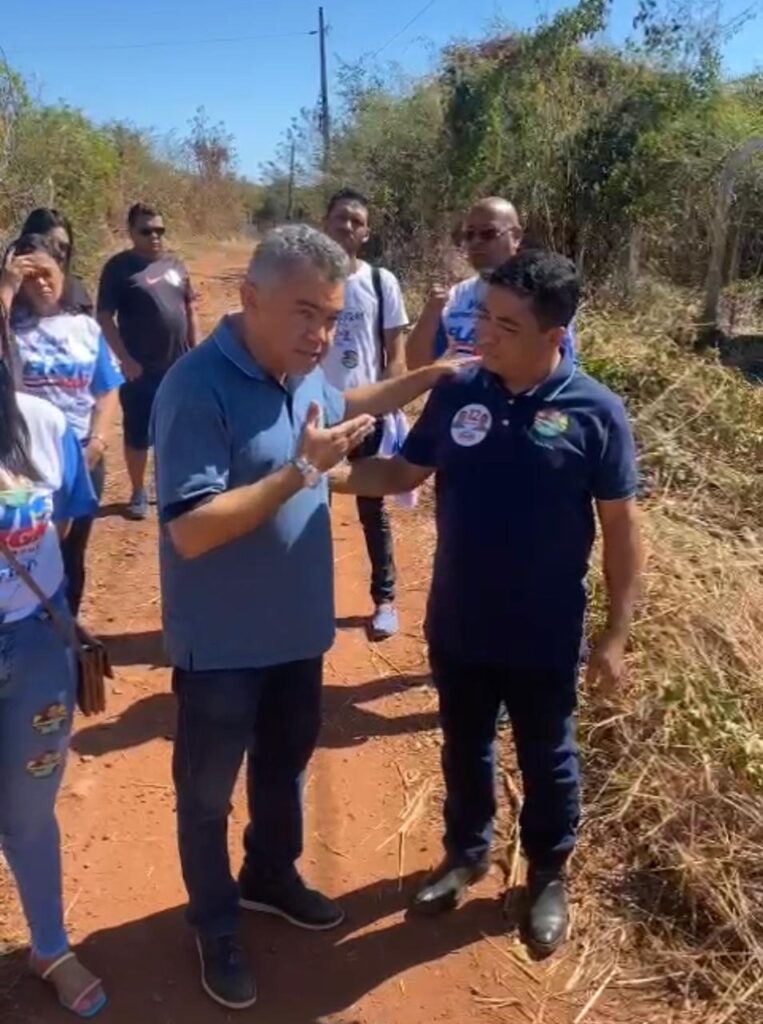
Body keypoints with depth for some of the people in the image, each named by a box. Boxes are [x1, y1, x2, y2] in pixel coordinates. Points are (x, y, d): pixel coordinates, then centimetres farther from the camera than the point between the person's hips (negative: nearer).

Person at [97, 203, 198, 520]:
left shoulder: (175, 264, 8)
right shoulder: (120, 267, -8)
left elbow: (189, 308, 15)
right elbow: (104, 317, -10)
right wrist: (125, 359, -16)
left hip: (179, 365, 5)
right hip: (140, 369, -4)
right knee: (138, 434, 5)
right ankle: (138, 493, 20)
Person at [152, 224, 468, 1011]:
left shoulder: (303, 372, -2)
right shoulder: (198, 389, -26)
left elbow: (342, 407, 23)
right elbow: (190, 532, -31)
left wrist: (430, 377, 14)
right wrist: (302, 470, -33)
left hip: (296, 628, 8)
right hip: (222, 645, -7)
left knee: (285, 765, 26)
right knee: (208, 793, 15)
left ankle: (270, 877, 51)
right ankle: (215, 927, 37)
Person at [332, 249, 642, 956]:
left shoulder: (594, 413, -14)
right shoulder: (457, 393, -5)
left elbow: (620, 527, -8)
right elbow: (405, 472, 6)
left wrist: (616, 633, -7)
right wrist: (333, 477, -11)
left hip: (544, 638, -3)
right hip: (456, 627, 3)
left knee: (545, 761, 17)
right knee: (464, 749, 21)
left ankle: (548, 876, 42)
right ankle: (466, 853, 46)